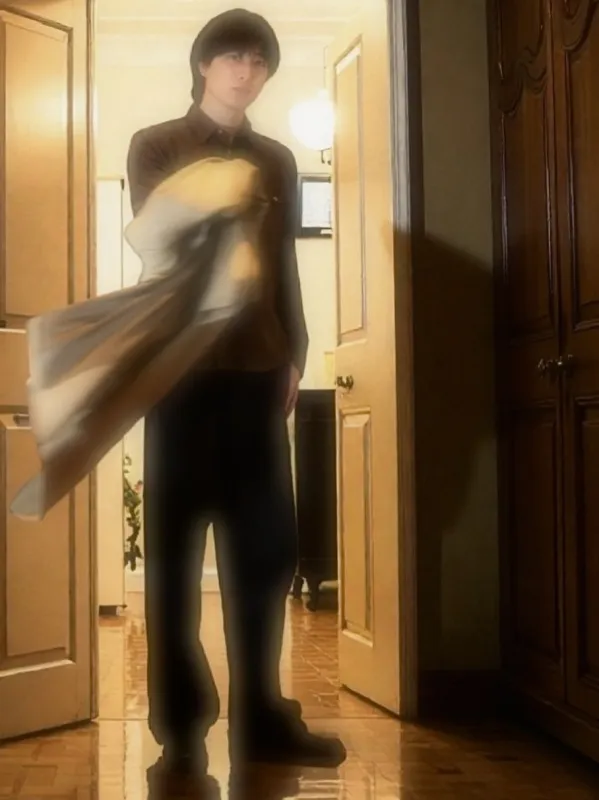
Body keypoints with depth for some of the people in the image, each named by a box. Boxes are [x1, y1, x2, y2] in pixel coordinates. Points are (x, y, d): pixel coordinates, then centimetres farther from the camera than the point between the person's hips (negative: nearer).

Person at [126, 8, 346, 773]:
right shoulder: (154, 147, 7)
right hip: (182, 370, -3)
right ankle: (180, 723, 10)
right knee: (175, 545, 2)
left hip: (258, 372, 4)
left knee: (266, 547, 3)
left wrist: (294, 355, 11)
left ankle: (260, 718, 12)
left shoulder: (277, 161, 17)